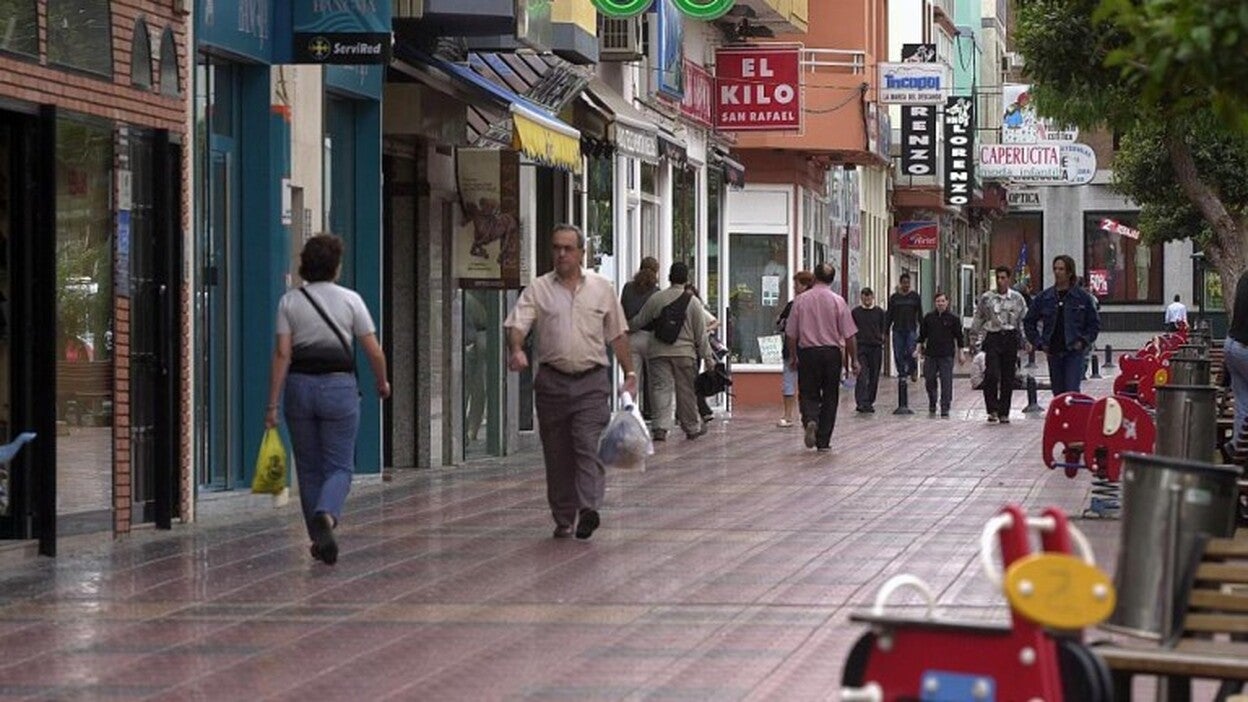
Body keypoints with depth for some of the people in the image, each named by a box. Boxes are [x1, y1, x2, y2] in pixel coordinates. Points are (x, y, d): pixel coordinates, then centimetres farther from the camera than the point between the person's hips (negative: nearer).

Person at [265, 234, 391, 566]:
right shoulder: (350, 300, -2)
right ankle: (326, 515, -27)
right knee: (339, 466, 3)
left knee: (309, 468, 14)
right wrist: (382, 383, 19)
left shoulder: (290, 301, 1)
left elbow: (282, 355, -5)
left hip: (300, 386, 2)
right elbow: (374, 353, -1)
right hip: (339, 386, -2)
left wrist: (273, 404, -3)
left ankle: (319, 540, 16)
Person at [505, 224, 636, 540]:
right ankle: (563, 518, 13)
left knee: (589, 446, -15)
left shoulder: (602, 288, 8)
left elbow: (618, 335, 12)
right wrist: (516, 350, -28)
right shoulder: (539, 289, 4)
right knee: (557, 454, 5)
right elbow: (516, 324, -7)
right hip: (552, 380, 1)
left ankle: (589, 508, -23)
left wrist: (629, 373, 8)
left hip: (592, 381, -1)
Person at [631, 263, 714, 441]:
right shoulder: (693, 302, 0)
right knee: (686, 390, 10)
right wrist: (708, 356, 8)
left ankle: (660, 427, -14)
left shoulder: (656, 298, 2)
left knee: (661, 388, -1)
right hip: (685, 352, 0)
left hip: (659, 351, 0)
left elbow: (638, 321, 10)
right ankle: (692, 427, 21)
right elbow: (701, 333, 2)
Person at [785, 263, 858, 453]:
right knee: (830, 397, 9)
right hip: (832, 352, 0)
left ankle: (810, 420, -23)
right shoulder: (838, 301, -5)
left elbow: (791, 333, 2)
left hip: (808, 352, 0)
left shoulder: (800, 300, -3)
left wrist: (793, 356, 16)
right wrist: (853, 359, 6)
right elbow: (848, 335, -3)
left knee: (808, 394, 8)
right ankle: (823, 442, 10)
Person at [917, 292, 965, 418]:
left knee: (946, 382, -5)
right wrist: (919, 349, 8)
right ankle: (932, 404, 23)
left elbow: (958, 337, 5)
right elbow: (922, 334, 13)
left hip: (947, 355, -2)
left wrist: (960, 353, 3)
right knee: (929, 380, 6)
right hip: (930, 354, 2)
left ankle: (945, 408, -2)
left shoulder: (953, 319, 1)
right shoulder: (929, 317, 7)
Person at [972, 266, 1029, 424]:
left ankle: (1004, 412, 11)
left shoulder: (1017, 298, 6)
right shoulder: (986, 297, 4)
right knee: (991, 375, -14)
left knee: (1008, 378, 4)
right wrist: (974, 335, 7)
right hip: (993, 338, -1)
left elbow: (1024, 320, 8)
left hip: (1010, 338, 1)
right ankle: (992, 410, -6)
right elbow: (979, 317, 12)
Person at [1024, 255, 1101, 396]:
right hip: (1053, 352, 3)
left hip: (1074, 352, -3)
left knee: (1072, 391, -13)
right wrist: (1038, 343, 4)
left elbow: (1094, 323, 7)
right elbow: (1029, 322, 14)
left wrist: (1084, 341, -5)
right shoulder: (1044, 297, 4)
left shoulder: (1083, 297, -1)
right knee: (1058, 393, 9)